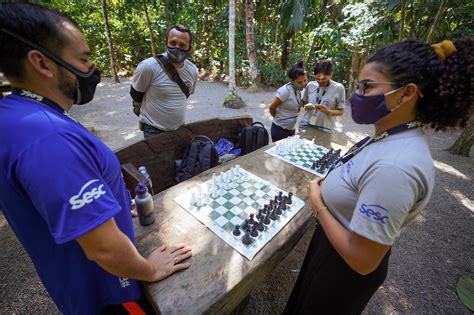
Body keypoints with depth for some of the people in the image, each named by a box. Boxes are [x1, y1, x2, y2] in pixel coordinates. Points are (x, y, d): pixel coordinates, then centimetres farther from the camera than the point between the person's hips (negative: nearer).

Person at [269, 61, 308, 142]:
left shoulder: (298, 90, 2)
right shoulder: (286, 90, -21)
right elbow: (272, 108, -17)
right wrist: (278, 118, 0)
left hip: (291, 129, 8)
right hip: (280, 130, -8)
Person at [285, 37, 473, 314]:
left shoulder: (393, 166, -36)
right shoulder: (391, 137, -5)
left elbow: (362, 261, -30)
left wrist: (317, 204, -21)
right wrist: (328, 187, -6)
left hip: (344, 269, -7)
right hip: (332, 243, 7)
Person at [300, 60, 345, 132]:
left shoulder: (339, 88, -7)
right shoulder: (310, 85, 1)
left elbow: (340, 112, -2)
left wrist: (328, 111, -21)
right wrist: (307, 107, -10)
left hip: (323, 129, -2)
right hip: (305, 125, 3)